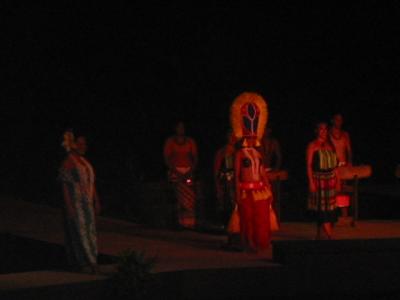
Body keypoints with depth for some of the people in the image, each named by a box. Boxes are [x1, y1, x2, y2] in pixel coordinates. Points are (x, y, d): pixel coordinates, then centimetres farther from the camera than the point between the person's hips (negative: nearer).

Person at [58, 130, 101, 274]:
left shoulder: (85, 162, 12)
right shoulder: (68, 163, -11)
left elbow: (92, 183, 16)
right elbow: (65, 186, -14)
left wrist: (96, 202, 13)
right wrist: (69, 206, -19)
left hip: (87, 204, 7)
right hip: (75, 204, -7)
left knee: (89, 232, 8)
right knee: (79, 232, -4)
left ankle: (90, 262, 14)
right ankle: (82, 263, 2)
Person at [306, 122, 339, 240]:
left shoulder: (329, 145, 12)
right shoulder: (312, 145, -5)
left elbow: (334, 163, 15)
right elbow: (309, 165, -9)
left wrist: (337, 180, 11)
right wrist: (311, 182, -16)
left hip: (330, 180, 6)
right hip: (319, 180, -6)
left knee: (330, 207, 5)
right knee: (322, 208, -8)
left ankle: (319, 235, 14)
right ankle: (329, 236, -11)